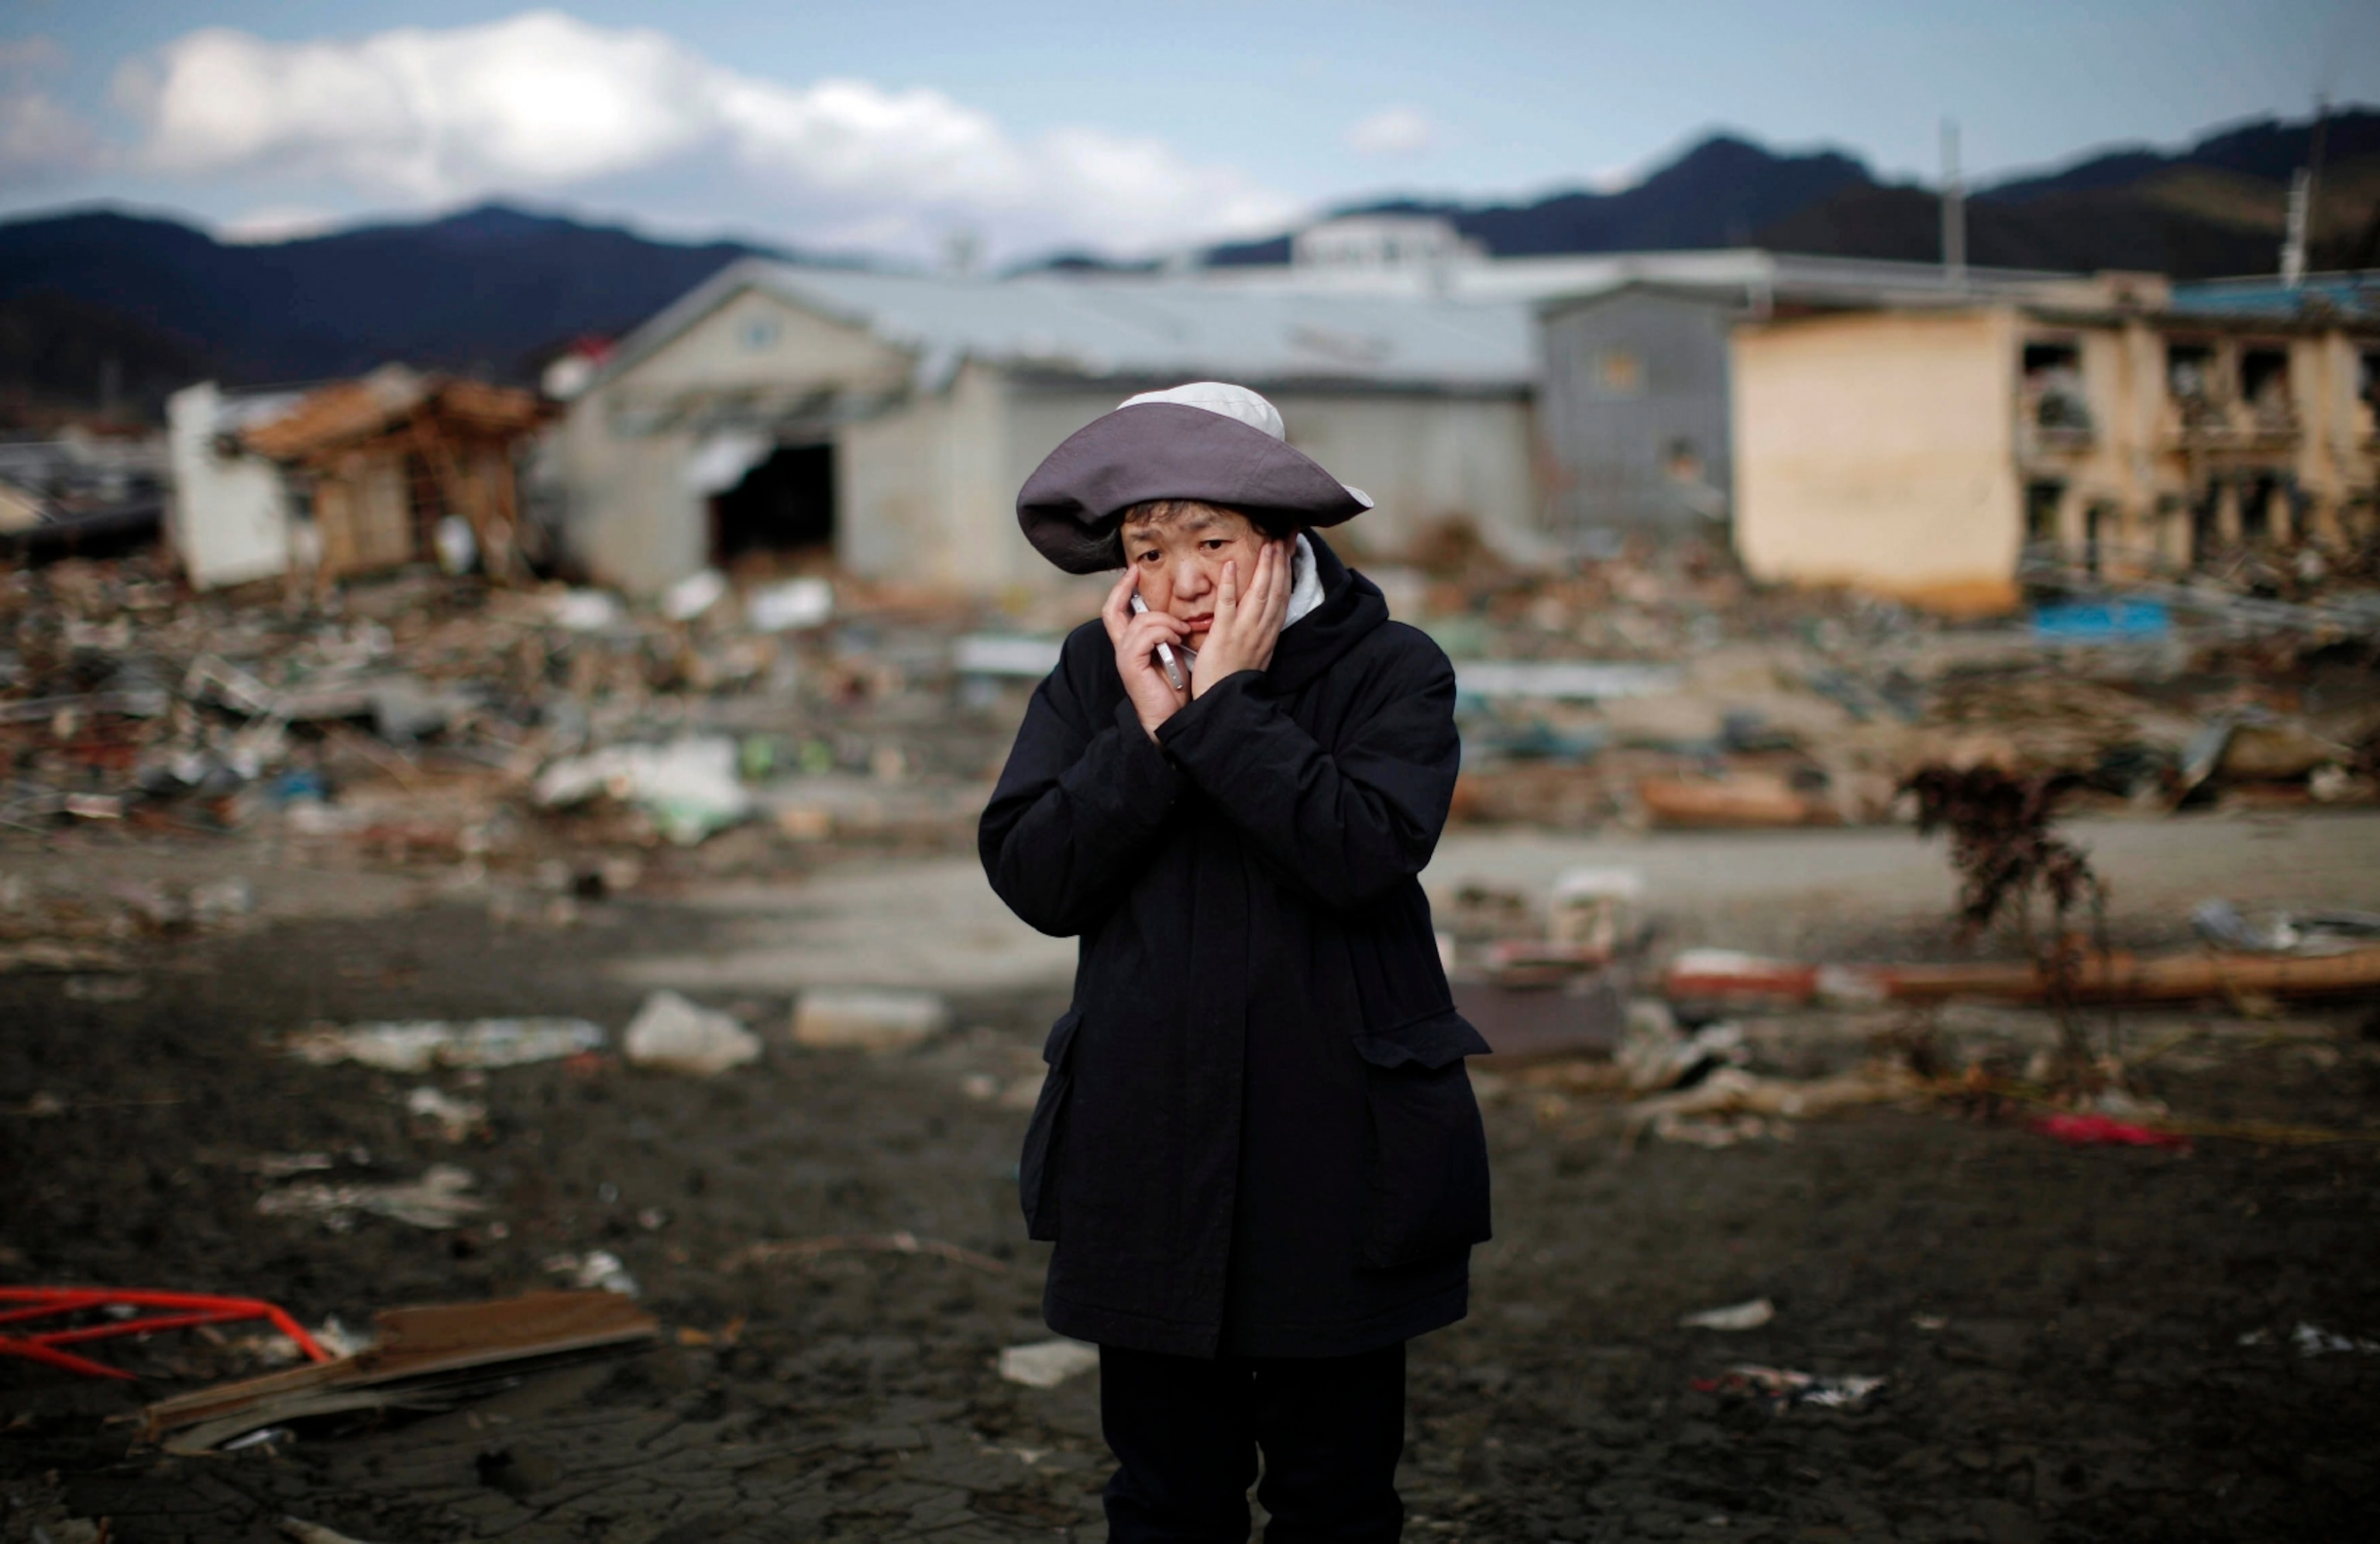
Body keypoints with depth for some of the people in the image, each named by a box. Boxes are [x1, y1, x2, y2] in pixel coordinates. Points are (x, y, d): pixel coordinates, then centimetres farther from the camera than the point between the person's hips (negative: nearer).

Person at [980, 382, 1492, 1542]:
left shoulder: (1390, 670, -6)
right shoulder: (1096, 672, 4)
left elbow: (1365, 850, -22)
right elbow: (1030, 878, -6)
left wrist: (1226, 704, -20)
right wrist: (1149, 730, -15)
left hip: (1334, 1147, -2)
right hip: (1149, 1154, 2)